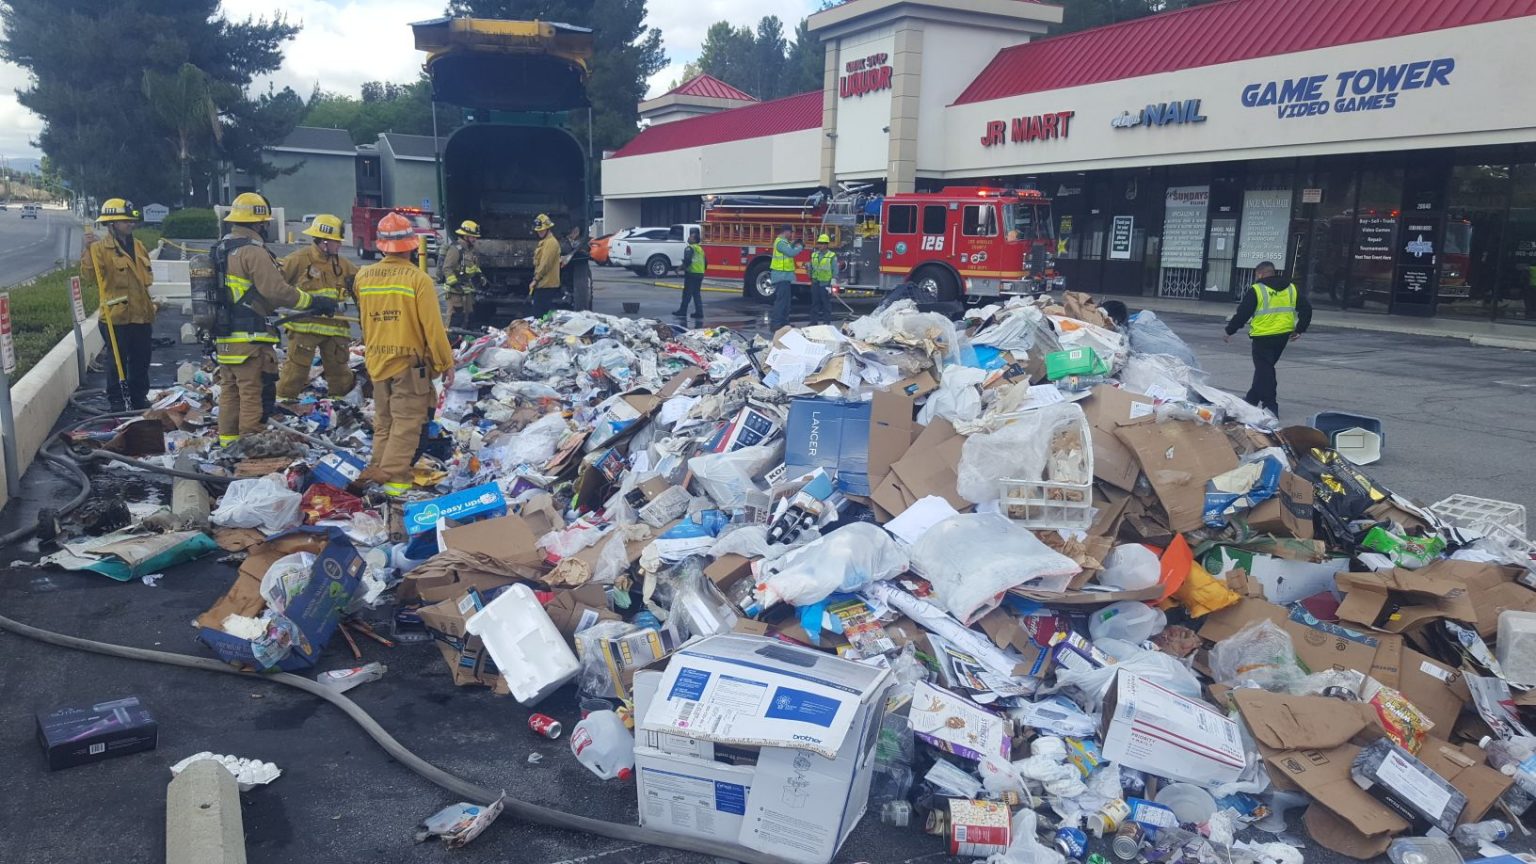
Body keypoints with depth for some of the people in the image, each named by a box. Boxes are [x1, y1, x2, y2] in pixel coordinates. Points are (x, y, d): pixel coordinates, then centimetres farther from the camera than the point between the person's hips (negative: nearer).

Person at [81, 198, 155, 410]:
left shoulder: (138, 247, 12)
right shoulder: (100, 249, -8)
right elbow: (87, 278, -20)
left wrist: (150, 311, 20)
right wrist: (87, 252, -31)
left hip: (141, 316, 6)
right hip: (116, 318, -6)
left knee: (141, 361, 13)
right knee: (117, 361, 4)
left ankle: (139, 397, 26)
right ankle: (116, 400, 14)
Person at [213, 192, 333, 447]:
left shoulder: (221, 250, 14)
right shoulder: (253, 252, -16)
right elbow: (278, 290, -22)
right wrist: (315, 302, -15)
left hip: (224, 336, 10)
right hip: (250, 339, -10)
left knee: (230, 391, 17)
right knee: (254, 394, -4)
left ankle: (228, 441, 24)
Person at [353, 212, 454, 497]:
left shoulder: (363, 276, 0)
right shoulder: (418, 279, -15)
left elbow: (364, 319, 14)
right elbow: (433, 327, -14)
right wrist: (445, 362, -6)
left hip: (376, 361, 5)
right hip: (409, 361, -5)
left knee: (383, 421, 19)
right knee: (407, 422, 1)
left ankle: (378, 468, 22)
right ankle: (393, 477, -3)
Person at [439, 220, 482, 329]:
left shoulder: (471, 250, 14)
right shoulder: (455, 249, -16)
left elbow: (474, 267, 28)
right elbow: (447, 269, -20)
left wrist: (479, 275, 11)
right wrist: (454, 284, -24)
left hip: (468, 289, 10)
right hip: (456, 291, -10)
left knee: (469, 315, 16)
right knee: (456, 316, -10)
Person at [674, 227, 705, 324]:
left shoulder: (690, 248, -11)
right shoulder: (700, 249, 16)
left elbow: (687, 260, -22)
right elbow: (704, 262, 17)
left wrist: (683, 267, -7)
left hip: (691, 273, -8)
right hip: (700, 274, 8)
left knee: (687, 294, -2)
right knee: (697, 294, 11)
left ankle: (682, 312, 3)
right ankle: (699, 314, 7)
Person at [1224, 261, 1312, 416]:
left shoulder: (1256, 290, -8)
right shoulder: (1291, 289, 10)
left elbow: (1242, 314, -9)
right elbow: (1306, 309, 10)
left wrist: (1230, 330, 3)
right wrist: (1299, 330, 16)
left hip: (1263, 336, -6)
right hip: (1283, 336, 7)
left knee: (1264, 369, -1)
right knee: (1266, 367, 20)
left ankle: (1270, 406, -7)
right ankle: (1252, 398, 32)